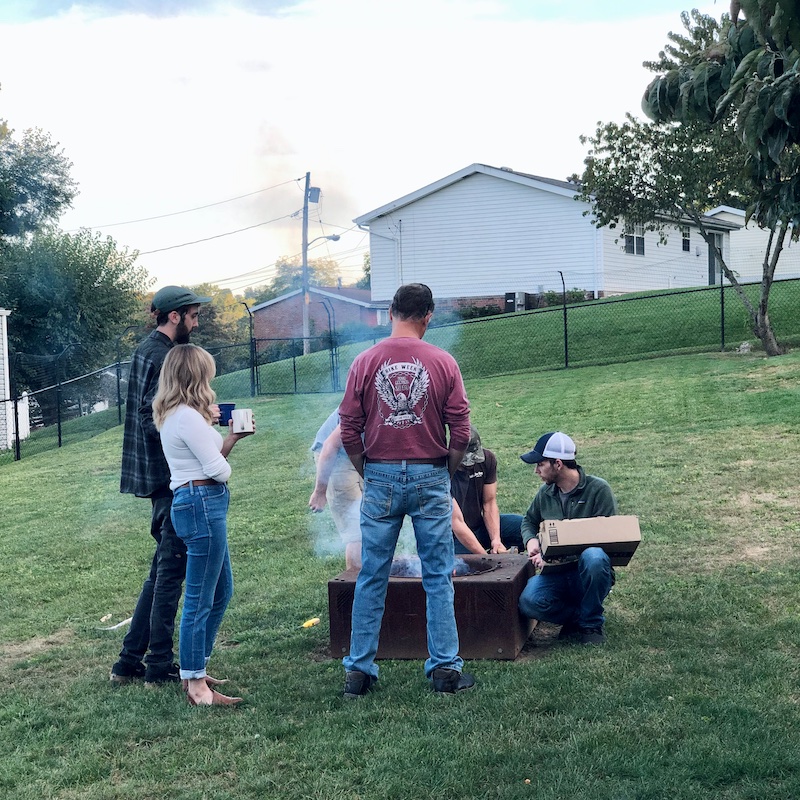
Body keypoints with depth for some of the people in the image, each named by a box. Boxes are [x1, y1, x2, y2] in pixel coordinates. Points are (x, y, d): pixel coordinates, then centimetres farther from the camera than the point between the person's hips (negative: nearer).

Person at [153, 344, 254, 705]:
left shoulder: (174, 416, 17)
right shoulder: (188, 417, -16)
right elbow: (218, 469, -15)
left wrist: (231, 437, 12)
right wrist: (225, 467, 6)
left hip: (198, 505, 11)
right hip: (202, 503, -11)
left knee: (221, 591, 20)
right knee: (200, 600, -5)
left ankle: (193, 669, 29)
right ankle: (196, 686, 2)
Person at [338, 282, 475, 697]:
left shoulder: (365, 362, -2)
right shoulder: (443, 363, -4)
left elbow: (349, 433, -1)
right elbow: (461, 433, -4)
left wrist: (367, 473, 13)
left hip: (380, 477, 1)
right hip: (430, 477, -1)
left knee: (371, 579, 8)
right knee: (438, 578, 7)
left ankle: (359, 670, 13)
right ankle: (445, 668, 10)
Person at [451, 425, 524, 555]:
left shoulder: (487, 458, -9)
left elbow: (489, 503, -4)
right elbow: (456, 522, -28)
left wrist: (496, 540, -18)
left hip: (480, 524, 5)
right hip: (456, 536, -5)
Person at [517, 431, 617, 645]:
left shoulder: (598, 489, -7)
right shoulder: (545, 493, 9)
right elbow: (529, 521, 27)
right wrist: (531, 541, 2)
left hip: (589, 572, -3)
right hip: (556, 575, 3)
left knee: (593, 557, -39)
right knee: (528, 601, -29)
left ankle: (592, 623, -12)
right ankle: (578, 615, 3)